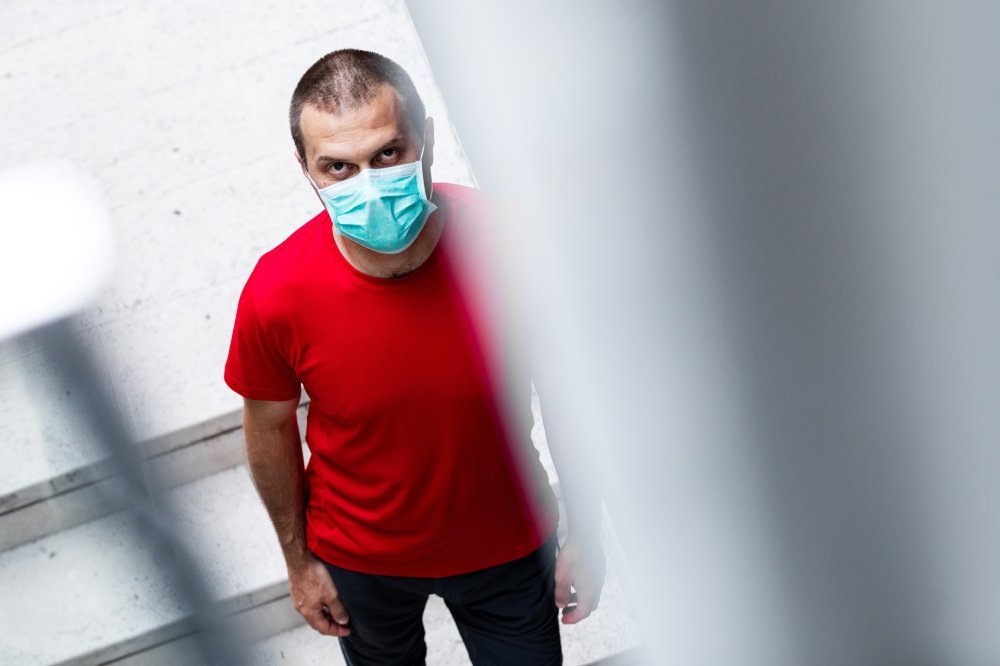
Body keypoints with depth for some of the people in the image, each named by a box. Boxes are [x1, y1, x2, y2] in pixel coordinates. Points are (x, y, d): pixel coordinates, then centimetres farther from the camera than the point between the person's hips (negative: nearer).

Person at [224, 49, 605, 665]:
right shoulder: (276, 294, -30)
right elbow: (270, 424, -9)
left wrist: (586, 533, -3)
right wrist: (298, 558, 3)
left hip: (508, 541, 0)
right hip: (361, 557, 1)